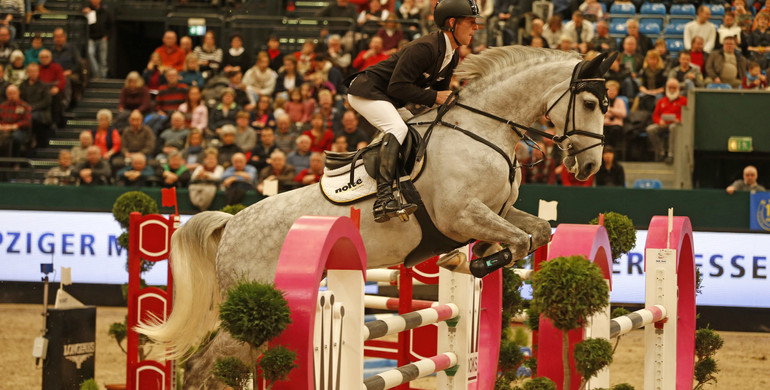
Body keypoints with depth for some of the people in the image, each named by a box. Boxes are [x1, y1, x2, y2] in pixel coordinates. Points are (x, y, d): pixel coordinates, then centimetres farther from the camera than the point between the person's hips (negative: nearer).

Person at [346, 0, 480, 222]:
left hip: (389, 102, 11)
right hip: (366, 93, -11)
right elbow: (397, 87, -29)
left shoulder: (452, 57, 5)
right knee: (398, 128, -30)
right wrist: (434, 97, -25)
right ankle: (383, 200, -42)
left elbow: (439, 92, 14)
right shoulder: (425, 48, -26)